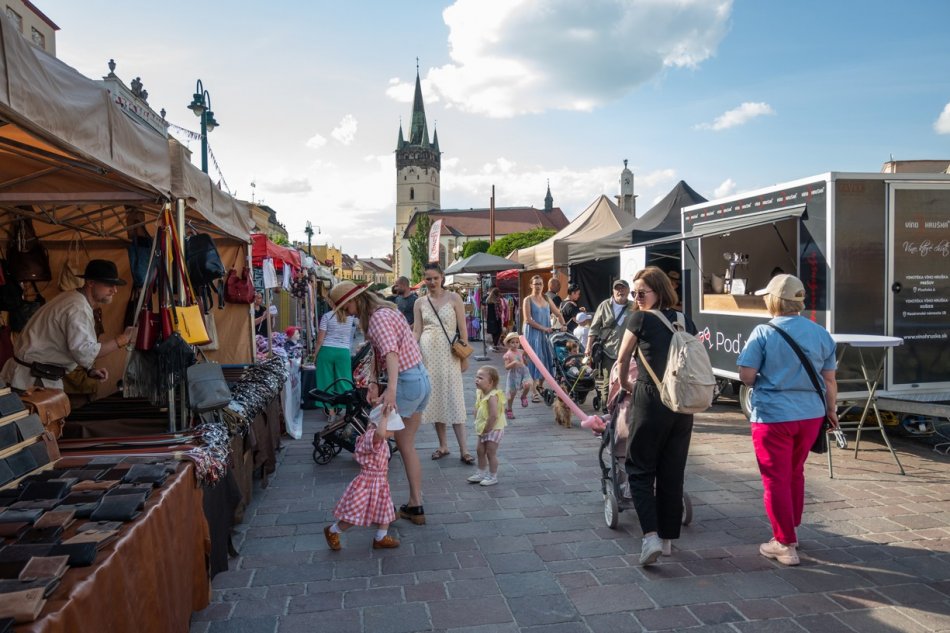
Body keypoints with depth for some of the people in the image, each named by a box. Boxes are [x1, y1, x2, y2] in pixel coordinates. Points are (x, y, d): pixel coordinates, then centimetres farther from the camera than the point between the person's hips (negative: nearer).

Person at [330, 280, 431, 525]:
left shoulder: (378, 318, -17)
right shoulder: (385, 311, 14)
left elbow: (391, 352, -33)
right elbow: (379, 351, 8)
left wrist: (391, 390, -47)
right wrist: (374, 382, -6)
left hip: (407, 383, -10)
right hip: (421, 379, 10)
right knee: (406, 446, 17)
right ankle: (415, 507, 22)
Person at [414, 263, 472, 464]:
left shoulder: (453, 298, -1)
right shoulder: (420, 303, 7)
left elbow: (462, 329, -1)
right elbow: (416, 331, 8)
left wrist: (465, 356, -3)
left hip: (448, 353, -3)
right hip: (427, 352, 3)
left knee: (453, 399, -5)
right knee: (434, 398, 7)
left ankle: (463, 450, -4)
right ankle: (443, 446, 18)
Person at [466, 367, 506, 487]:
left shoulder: (492, 396, -26)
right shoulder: (480, 393, 2)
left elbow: (493, 416, -31)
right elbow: (477, 410, 11)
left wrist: (486, 429, -22)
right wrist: (478, 425, 4)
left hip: (494, 429, -9)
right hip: (483, 429, 9)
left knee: (491, 453, 1)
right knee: (480, 451, 16)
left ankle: (493, 477, 15)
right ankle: (481, 473, 32)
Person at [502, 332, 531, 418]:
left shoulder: (521, 351, 3)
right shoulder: (508, 354, -10)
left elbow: (526, 364, 10)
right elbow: (506, 367, -16)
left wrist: (525, 356, -5)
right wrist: (514, 363, -30)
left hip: (523, 372, 3)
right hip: (514, 374, -3)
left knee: (527, 385, -26)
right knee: (512, 393, 7)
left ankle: (523, 397, 7)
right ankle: (508, 409, 29)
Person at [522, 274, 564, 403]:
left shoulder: (546, 299, 12)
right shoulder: (528, 300, -4)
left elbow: (558, 313, 14)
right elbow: (528, 319, -12)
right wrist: (543, 328, -16)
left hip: (546, 334, 5)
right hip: (533, 334, -5)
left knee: (546, 360, 6)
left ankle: (540, 386, 25)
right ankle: (535, 392, -1)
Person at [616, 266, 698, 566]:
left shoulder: (640, 319, -3)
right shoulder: (686, 322, 11)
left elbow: (622, 359, 9)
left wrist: (625, 383, 27)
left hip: (650, 401, -5)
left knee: (640, 469, 6)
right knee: (673, 472, 12)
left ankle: (651, 535, -7)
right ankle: (668, 537, 21)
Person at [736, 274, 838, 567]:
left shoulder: (764, 333, -12)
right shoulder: (820, 333, 2)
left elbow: (746, 376, -13)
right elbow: (829, 380, 7)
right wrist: (831, 410, 21)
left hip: (773, 415, -5)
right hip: (810, 414, 5)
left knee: (776, 480, 5)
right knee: (795, 474, 21)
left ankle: (785, 545, 10)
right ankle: (790, 532, 34)